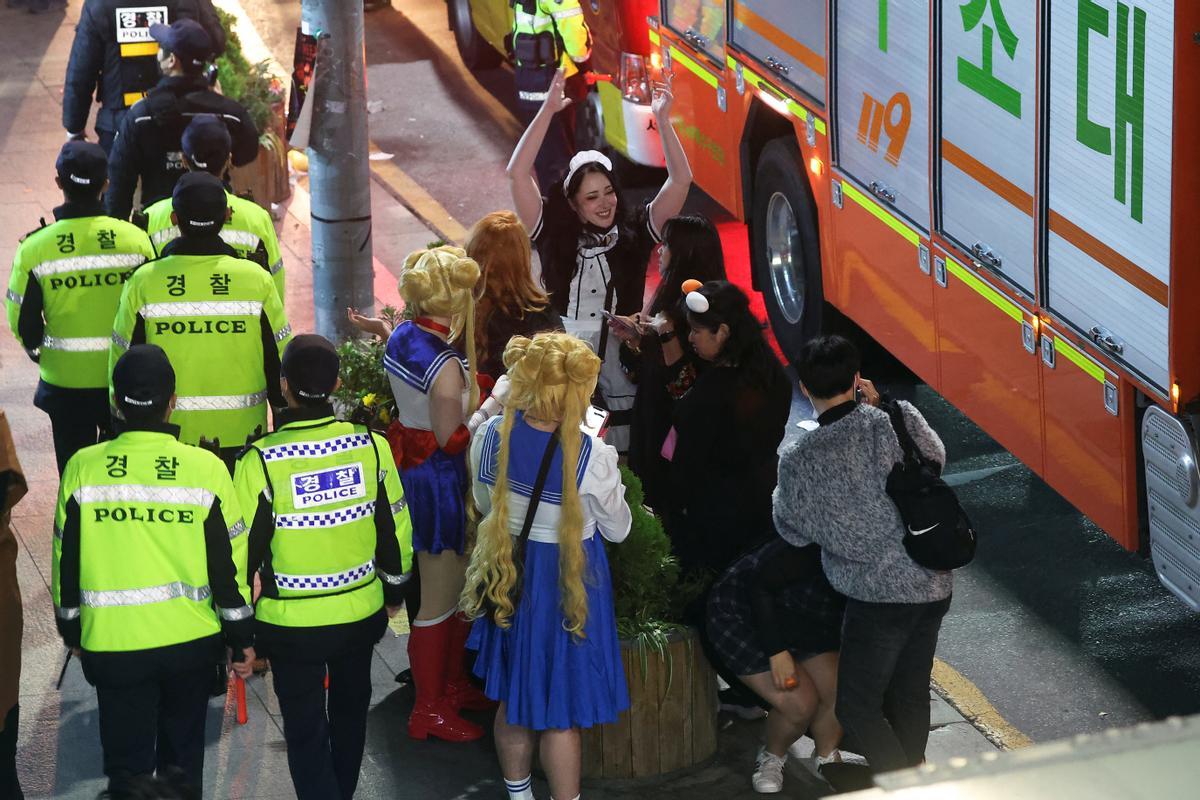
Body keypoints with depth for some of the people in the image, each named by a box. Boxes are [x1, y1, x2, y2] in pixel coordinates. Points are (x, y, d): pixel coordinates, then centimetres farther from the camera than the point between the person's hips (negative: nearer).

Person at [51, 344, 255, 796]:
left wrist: (72, 631, 15)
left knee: (126, 763, 7)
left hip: (112, 645, -1)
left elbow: (66, 561, 0)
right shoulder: (206, 470, -10)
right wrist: (241, 639, 7)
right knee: (183, 756, 18)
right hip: (192, 640, 1)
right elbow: (230, 564, -5)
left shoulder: (83, 469, -9)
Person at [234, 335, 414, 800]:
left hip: (291, 622, -4)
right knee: (350, 711, 27)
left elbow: (244, 549, -13)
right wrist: (394, 590, 18)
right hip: (361, 612, 4)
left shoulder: (260, 462, -20)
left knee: (305, 729, 10)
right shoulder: (371, 447, -11)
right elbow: (396, 531, 0)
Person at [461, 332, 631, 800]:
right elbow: (618, 530, -8)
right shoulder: (593, 458, -25)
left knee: (513, 699, 22)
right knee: (562, 710, 10)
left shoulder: (490, 437, -14)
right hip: (568, 585, -4)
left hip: (509, 578, 5)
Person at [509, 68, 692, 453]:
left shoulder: (634, 233, 0)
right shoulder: (554, 235, -2)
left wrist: (663, 120, -14)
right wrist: (548, 110, -15)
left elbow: (680, 180, -6)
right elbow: (518, 174, -10)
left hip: (619, 379, 1)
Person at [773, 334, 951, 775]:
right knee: (910, 695, 20)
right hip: (933, 587, 5)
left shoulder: (797, 460, -13)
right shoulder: (899, 419, -9)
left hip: (878, 597, -5)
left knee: (857, 705, 6)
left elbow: (793, 532, 2)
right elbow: (935, 458, 13)